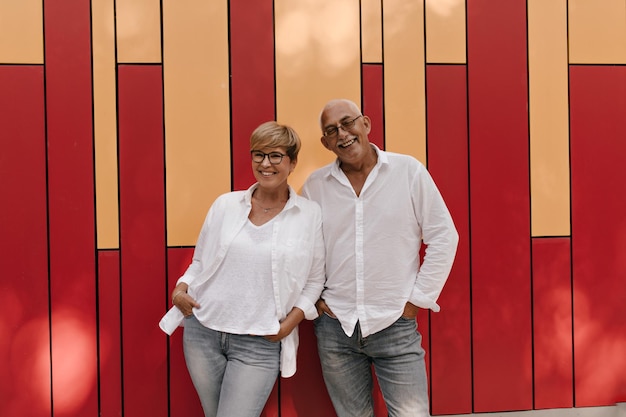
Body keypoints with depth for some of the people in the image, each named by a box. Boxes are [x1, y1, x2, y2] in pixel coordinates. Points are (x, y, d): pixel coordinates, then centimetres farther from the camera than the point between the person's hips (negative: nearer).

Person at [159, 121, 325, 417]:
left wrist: (290, 323, -8)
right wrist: (181, 289, -5)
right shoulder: (226, 204, 3)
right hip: (203, 332, 3)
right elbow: (201, 261, 13)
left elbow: (314, 280, 4)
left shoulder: (310, 214, -3)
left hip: (259, 344, -3)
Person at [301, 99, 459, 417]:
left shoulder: (408, 171, -4)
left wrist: (417, 300, -3)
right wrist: (313, 299, 6)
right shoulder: (314, 185, 3)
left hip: (395, 326, -2)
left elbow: (443, 238, -2)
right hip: (334, 327, 3)